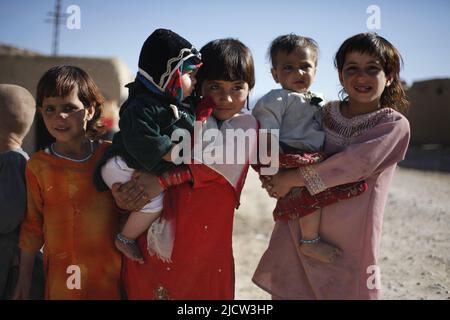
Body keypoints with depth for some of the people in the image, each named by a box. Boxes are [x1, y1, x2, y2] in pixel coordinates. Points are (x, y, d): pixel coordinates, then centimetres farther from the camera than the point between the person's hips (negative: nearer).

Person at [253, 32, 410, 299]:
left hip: (348, 241, -3)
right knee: (287, 289, 7)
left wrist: (292, 179, -17)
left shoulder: (395, 125, -7)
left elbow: (353, 163, -19)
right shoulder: (326, 113, 6)